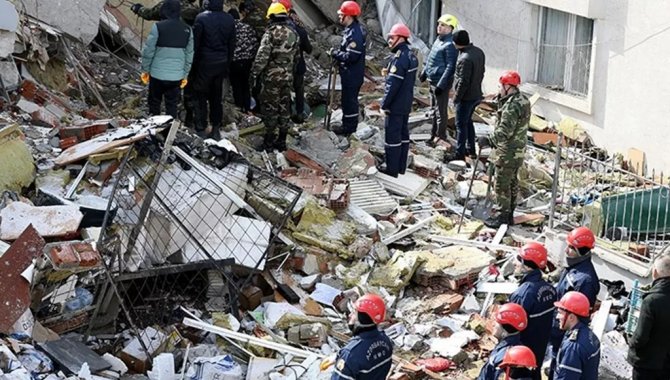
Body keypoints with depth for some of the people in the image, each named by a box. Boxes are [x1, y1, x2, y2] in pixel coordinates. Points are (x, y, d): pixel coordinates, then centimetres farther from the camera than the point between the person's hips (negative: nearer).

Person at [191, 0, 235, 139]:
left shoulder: (202, 18, -15)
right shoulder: (229, 20, 0)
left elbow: (195, 43, -11)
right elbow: (231, 45, 7)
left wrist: (192, 64, -1)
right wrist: (227, 65, 16)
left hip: (204, 64, -4)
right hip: (221, 64, 5)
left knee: (201, 97, 4)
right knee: (217, 98, 14)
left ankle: (201, 130, 4)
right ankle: (216, 130, 18)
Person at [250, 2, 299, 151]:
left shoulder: (271, 32, -14)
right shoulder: (294, 34, 6)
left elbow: (262, 56, -19)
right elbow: (296, 57, 11)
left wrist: (254, 73, -12)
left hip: (271, 76, -6)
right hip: (287, 77, 6)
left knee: (269, 108, 3)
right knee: (284, 108, 12)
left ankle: (269, 141, 6)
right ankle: (282, 141, 18)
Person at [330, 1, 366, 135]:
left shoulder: (355, 33, -25)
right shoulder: (350, 30, 9)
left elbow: (351, 56, -28)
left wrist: (336, 54, -17)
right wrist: (338, 53, 5)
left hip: (353, 74, -10)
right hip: (349, 73, 10)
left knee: (349, 100, 0)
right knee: (348, 99, 20)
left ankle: (349, 128, 9)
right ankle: (347, 125, 32)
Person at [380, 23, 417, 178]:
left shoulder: (399, 58, -22)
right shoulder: (411, 56, 8)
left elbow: (392, 84, -23)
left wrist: (385, 103, -16)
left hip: (395, 105, -10)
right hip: (406, 104, 10)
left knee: (392, 134, -2)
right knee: (403, 133, 15)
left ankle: (392, 169, 3)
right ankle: (401, 166, 23)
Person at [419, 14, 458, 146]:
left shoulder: (450, 45, -20)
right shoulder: (438, 40, 10)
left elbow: (450, 67, -22)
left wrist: (441, 85, -23)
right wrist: (424, 72, 23)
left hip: (441, 82, -10)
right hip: (432, 80, 10)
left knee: (441, 110, 1)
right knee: (434, 109, 19)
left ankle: (441, 136, 11)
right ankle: (434, 134, 30)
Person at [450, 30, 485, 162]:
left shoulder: (465, 59, -27)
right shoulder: (479, 52, 2)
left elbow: (463, 81, -24)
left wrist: (456, 97, -14)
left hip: (466, 97, -9)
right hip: (476, 94, 9)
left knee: (461, 124, 0)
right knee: (468, 121, 22)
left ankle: (460, 153, 6)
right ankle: (471, 149, 31)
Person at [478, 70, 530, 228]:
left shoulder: (512, 106, -25)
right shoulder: (523, 100, 7)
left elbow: (504, 131, -33)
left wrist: (489, 140, -35)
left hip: (508, 152, -11)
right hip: (519, 150, 11)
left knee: (502, 184, 1)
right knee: (512, 182, 19)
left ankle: (503, 216, 9)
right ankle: (509, 214, 30)